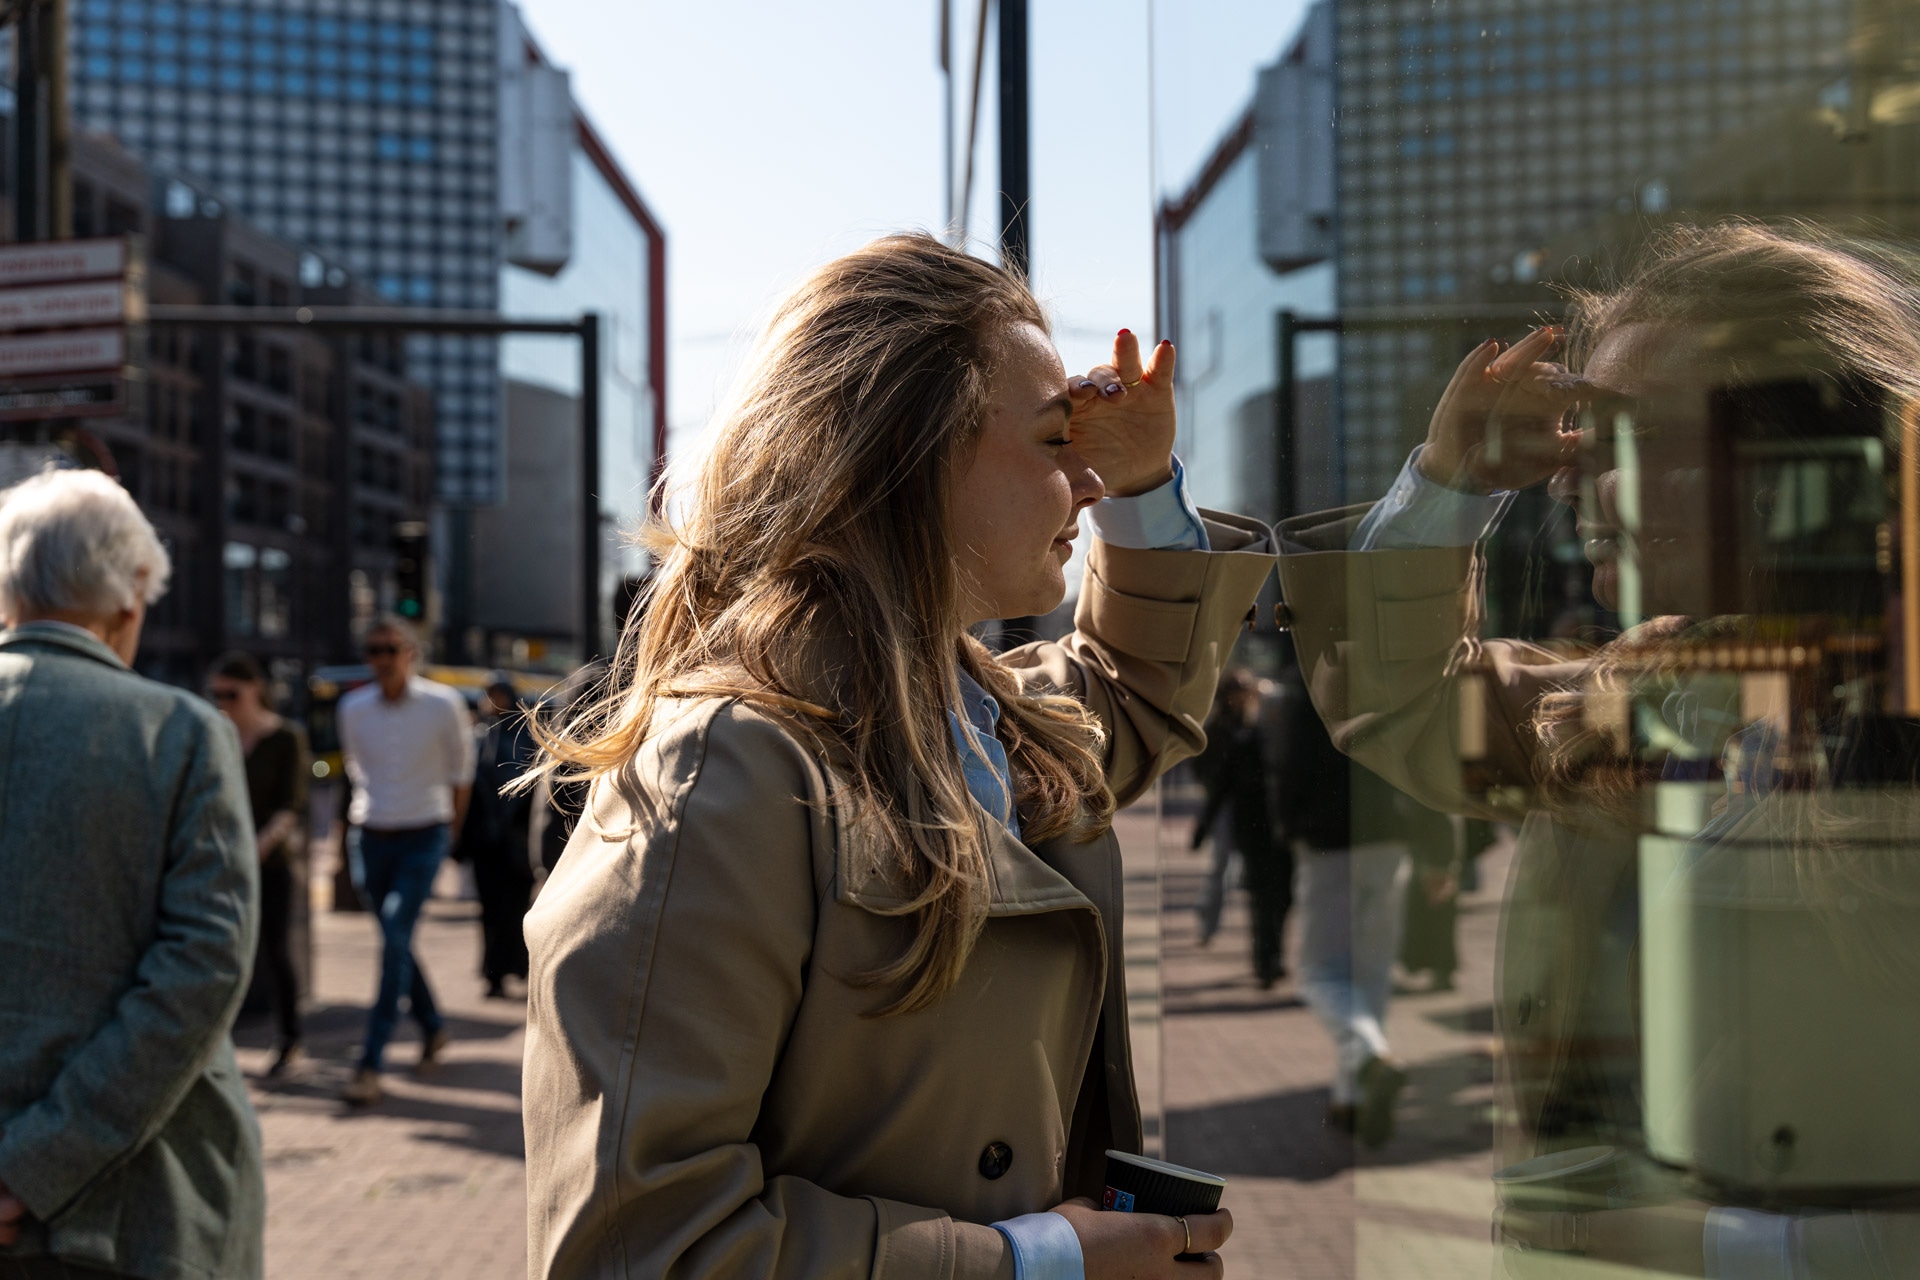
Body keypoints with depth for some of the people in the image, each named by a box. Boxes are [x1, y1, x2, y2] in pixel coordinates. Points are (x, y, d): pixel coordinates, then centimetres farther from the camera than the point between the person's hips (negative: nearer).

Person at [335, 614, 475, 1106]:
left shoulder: (443, 705, -7)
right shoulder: (353, 709, 0)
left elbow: (461, 774, 6)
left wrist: (451, 829, 14)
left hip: (423, 839, -4)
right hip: (371, 838, 4)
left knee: (395, 938, -16)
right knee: (395, 942, 12)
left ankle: (370, 1064, -17)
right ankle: (432, 1025, 37)